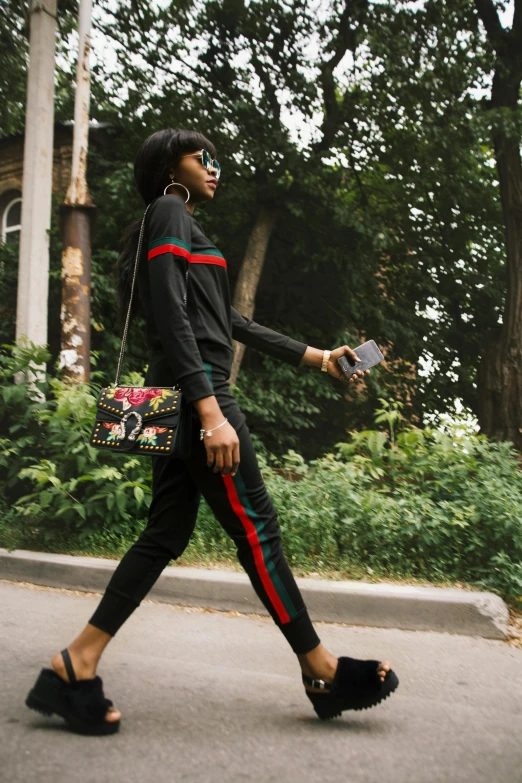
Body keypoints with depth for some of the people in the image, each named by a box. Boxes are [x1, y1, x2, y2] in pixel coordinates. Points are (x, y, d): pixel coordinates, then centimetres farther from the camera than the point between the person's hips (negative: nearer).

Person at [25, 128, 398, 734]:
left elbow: (231, 322, 27)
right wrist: (210, 412, -25)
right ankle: (321, 670, 7)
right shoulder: (170, 213, -2)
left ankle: (76, 666, 6)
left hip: (180, 400, 10)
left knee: (167, 532, 6)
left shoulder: (179, 224, 28)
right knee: (255, 526, -5)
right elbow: (171, 316, -16)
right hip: (195, 389, -10)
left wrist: (315, 356, 26)